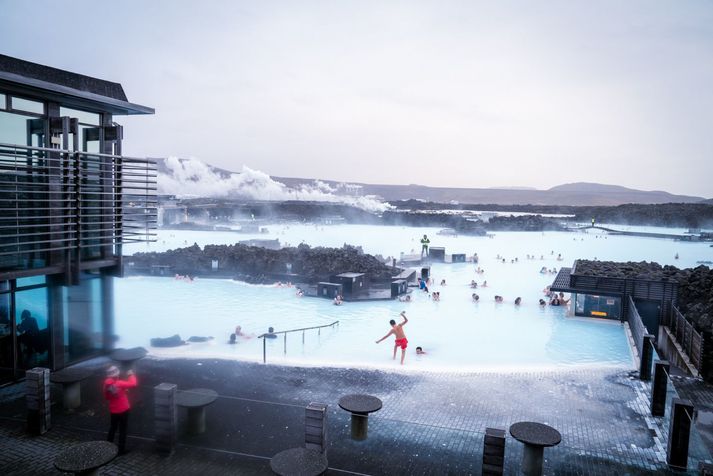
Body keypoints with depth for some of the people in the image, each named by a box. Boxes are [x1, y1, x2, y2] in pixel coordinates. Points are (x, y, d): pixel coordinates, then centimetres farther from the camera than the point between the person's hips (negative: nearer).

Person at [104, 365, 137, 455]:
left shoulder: (106, 385, -4)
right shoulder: (119, 384, -24)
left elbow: (106, 397, 10)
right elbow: (133, 384, -18)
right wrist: (131, 375, -2)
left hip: (113, 411, 6)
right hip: (123, 410, -6)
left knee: (112, 428, 23)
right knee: (122, 430, 5)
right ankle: (121, 449, 11)